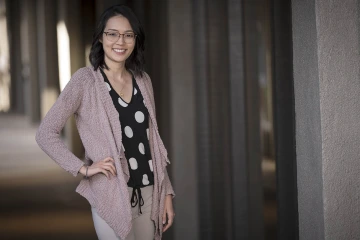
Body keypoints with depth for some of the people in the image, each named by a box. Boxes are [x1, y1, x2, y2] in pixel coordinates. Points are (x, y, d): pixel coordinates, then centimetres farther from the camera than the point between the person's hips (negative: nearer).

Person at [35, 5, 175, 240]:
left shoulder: (143, 81, 8)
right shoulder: (85, 80, -7)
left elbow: (153, 141, 12)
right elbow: (45, 133, -9)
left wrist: (166, 192, 9)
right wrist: (83, 168, -16)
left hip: (148, 192, 5)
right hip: (112, 195, -5)